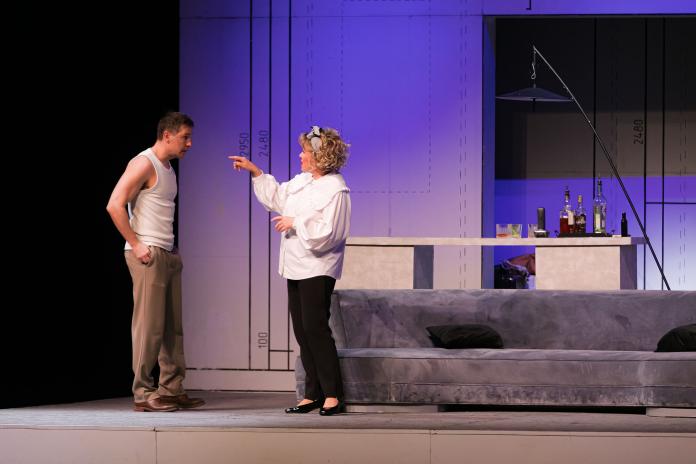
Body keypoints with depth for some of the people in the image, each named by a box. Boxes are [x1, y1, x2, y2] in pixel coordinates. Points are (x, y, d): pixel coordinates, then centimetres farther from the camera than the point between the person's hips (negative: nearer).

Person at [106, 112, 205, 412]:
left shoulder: (168, 169, 18)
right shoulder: (144, 164, -10)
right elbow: (115, 205, -18)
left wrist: (170, 248, 13)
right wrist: (136, 246, -17)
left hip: (168, 255, 9)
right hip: (147, 255, -9)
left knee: (172, 327, 9)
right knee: (149, 327, -7)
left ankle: (172, 390, 13)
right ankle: (143, 394, -3)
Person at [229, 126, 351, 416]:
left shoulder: (335, 190, -15)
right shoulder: (303, 182, 12)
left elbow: (326, 233, -22)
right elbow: (276, 196, 30)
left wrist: (295, 223, -16)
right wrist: (255, 172, 27)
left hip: (317, 271, -9)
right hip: (297, 268, 9)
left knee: (315, 328, -10)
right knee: (302, 330, 8)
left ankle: (332, 395, -4)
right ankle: (313, 394, 13)